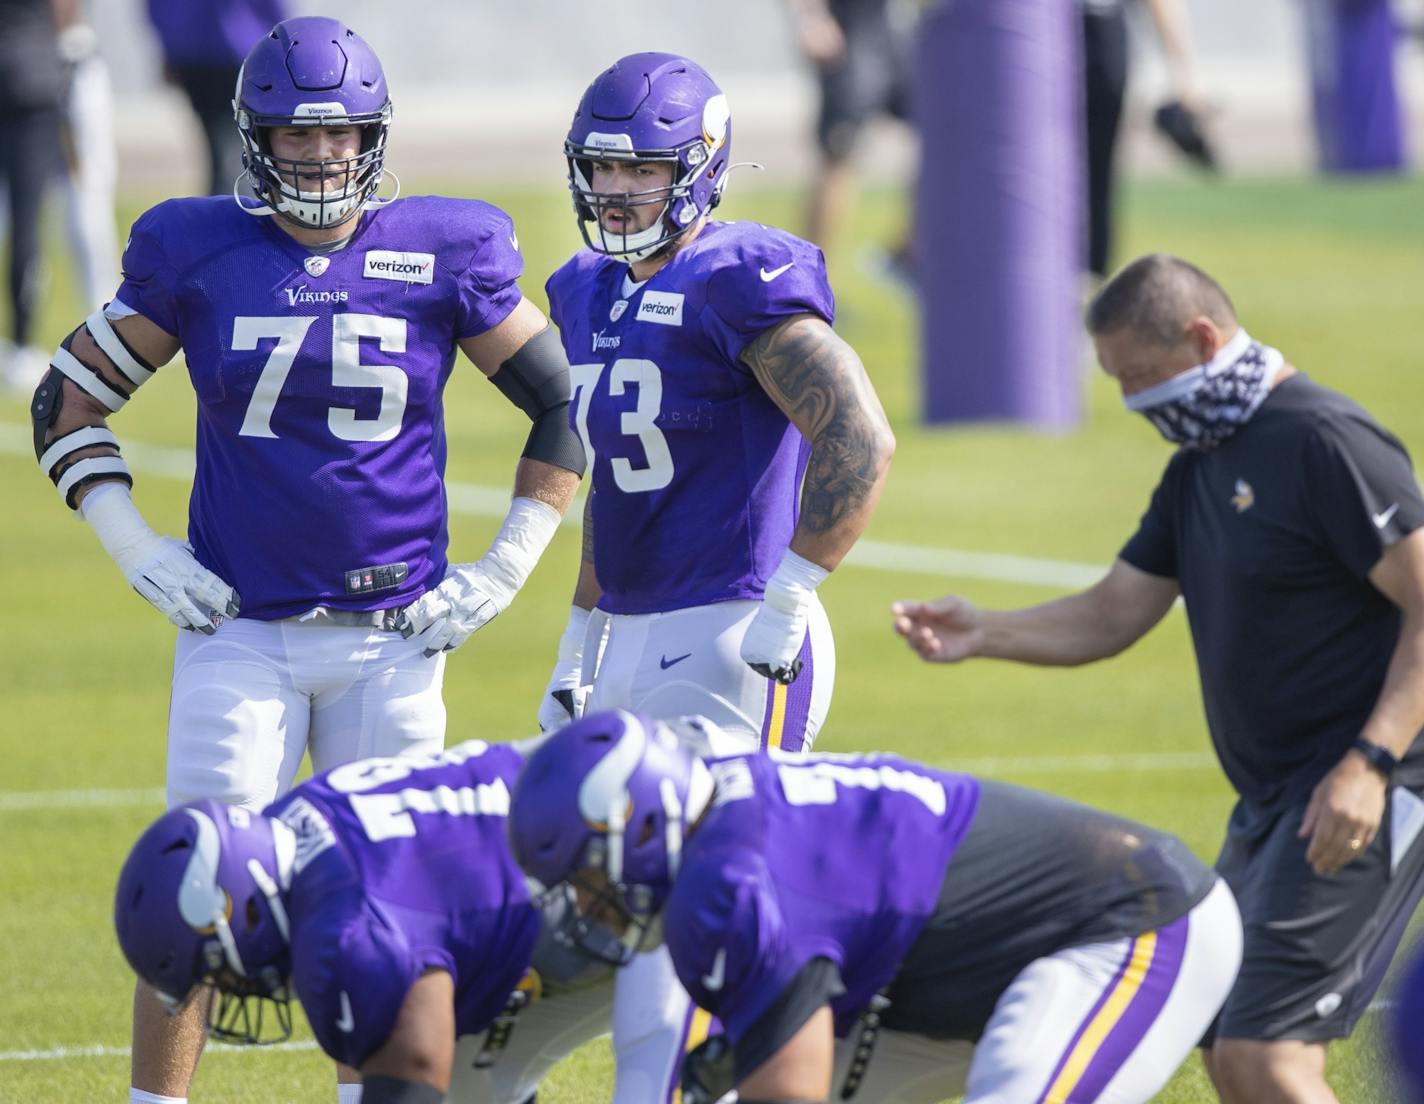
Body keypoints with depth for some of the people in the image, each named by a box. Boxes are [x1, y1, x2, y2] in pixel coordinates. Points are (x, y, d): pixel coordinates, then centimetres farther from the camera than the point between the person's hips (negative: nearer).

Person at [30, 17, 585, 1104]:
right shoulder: (197, 253, -1)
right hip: (241, 631, -1)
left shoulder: (444, 253, 0)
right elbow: (67, 401, 9)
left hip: (394, 636, 1)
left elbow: (565, 408, 8)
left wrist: (505, 569, 3)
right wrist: (136, 548, 0)